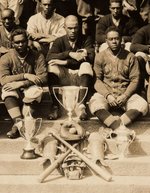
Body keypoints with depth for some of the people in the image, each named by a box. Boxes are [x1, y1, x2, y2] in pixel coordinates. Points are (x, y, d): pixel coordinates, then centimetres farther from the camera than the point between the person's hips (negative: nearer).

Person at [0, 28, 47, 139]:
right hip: (14, 92, 1)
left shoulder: (37, 57, -3)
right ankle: (19, 123, -43)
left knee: (36, 90, -34)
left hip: (29, 89, 0)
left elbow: (43, 78, -16)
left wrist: (21, 83, -26)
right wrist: (25, 76, -25)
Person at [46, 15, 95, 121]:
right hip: (63, 75, 1)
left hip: (81, 76, -1)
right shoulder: (59, 41, 12)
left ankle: (82, 107, -36)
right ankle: (55, 107, -27)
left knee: (86, 65, -31)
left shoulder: (86, 39, 8)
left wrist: (65, 62, -17)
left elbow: (91, 57, -12)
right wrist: (69, 54, -19)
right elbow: (49, 57, -6)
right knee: (51, 66, -25)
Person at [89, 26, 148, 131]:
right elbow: (97, 80, 1)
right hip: (105, 92, -1)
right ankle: (120, 128, -46)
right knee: (94, 103, -35)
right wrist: (107, 95, -16)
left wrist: (125, 96, -13)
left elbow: (135, 80, 3)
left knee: (143, 105, -29)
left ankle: (116, 125, -39)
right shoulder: (100, 57, 7)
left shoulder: (130, 57, 7)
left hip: (126, 93, 1)